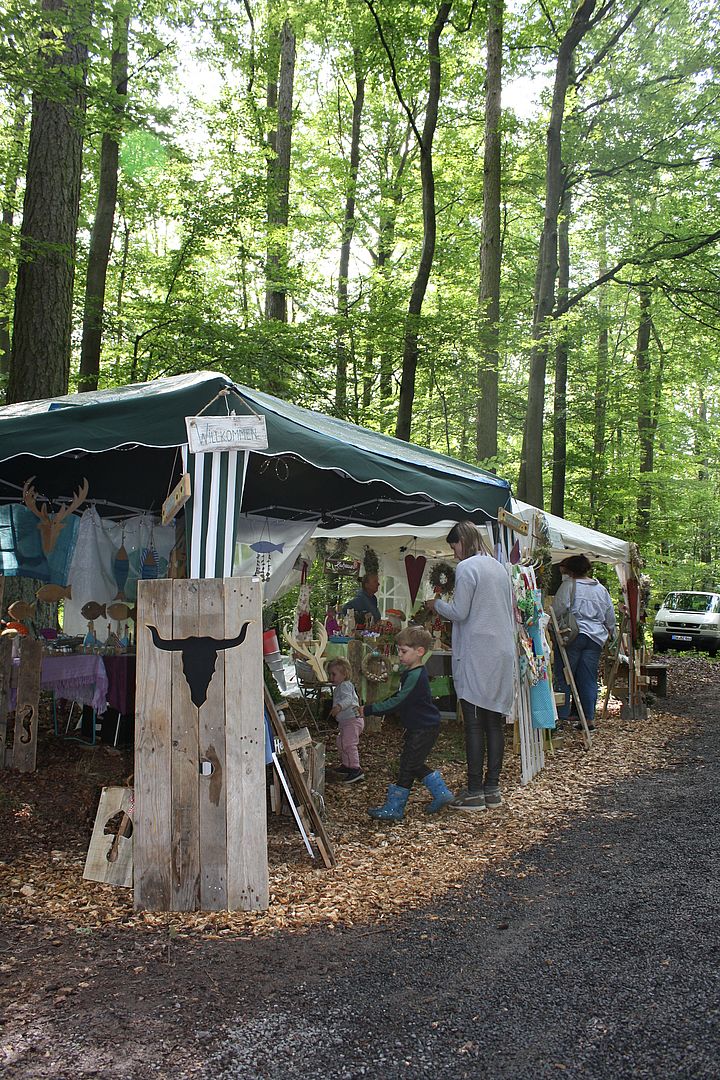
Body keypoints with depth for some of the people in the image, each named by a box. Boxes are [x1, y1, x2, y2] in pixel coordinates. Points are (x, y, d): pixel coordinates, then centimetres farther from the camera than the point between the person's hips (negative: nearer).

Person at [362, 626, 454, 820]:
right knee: (414, 765, 17)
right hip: (418, 727, 10)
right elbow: (399, 697, 20)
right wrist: (376, 708, 10)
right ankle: (442, 793, 26)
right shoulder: (411, 673, 9)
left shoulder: (416, 676, -23)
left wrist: (369, 710, -24)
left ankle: (393, 808, 5)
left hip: (424, 729, -10)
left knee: (407, 767, -3)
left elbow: (398, 702, -26)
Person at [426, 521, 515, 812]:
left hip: (477, 655, -8)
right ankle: (492, 788, 14)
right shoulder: (499, 567, 16)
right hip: (503, 654, 8)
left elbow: (459, 613, -12)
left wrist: (437, 604, 4)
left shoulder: (466, 567, -9)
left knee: (474, 723, -4)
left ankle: (474, 792, -2)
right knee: (495, 722, 9)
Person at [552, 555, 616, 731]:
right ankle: (590, 718, 8)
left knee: (564, 677, 2)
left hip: (573, 635, -5)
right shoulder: (601, 589, 14)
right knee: (589, 679, 8)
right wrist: (610, 634, 32)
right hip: (595, 637, 5)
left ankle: (561, 716, 2)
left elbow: (557, 610, -12)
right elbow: (610, 617, 19)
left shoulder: (569, 585, -5)